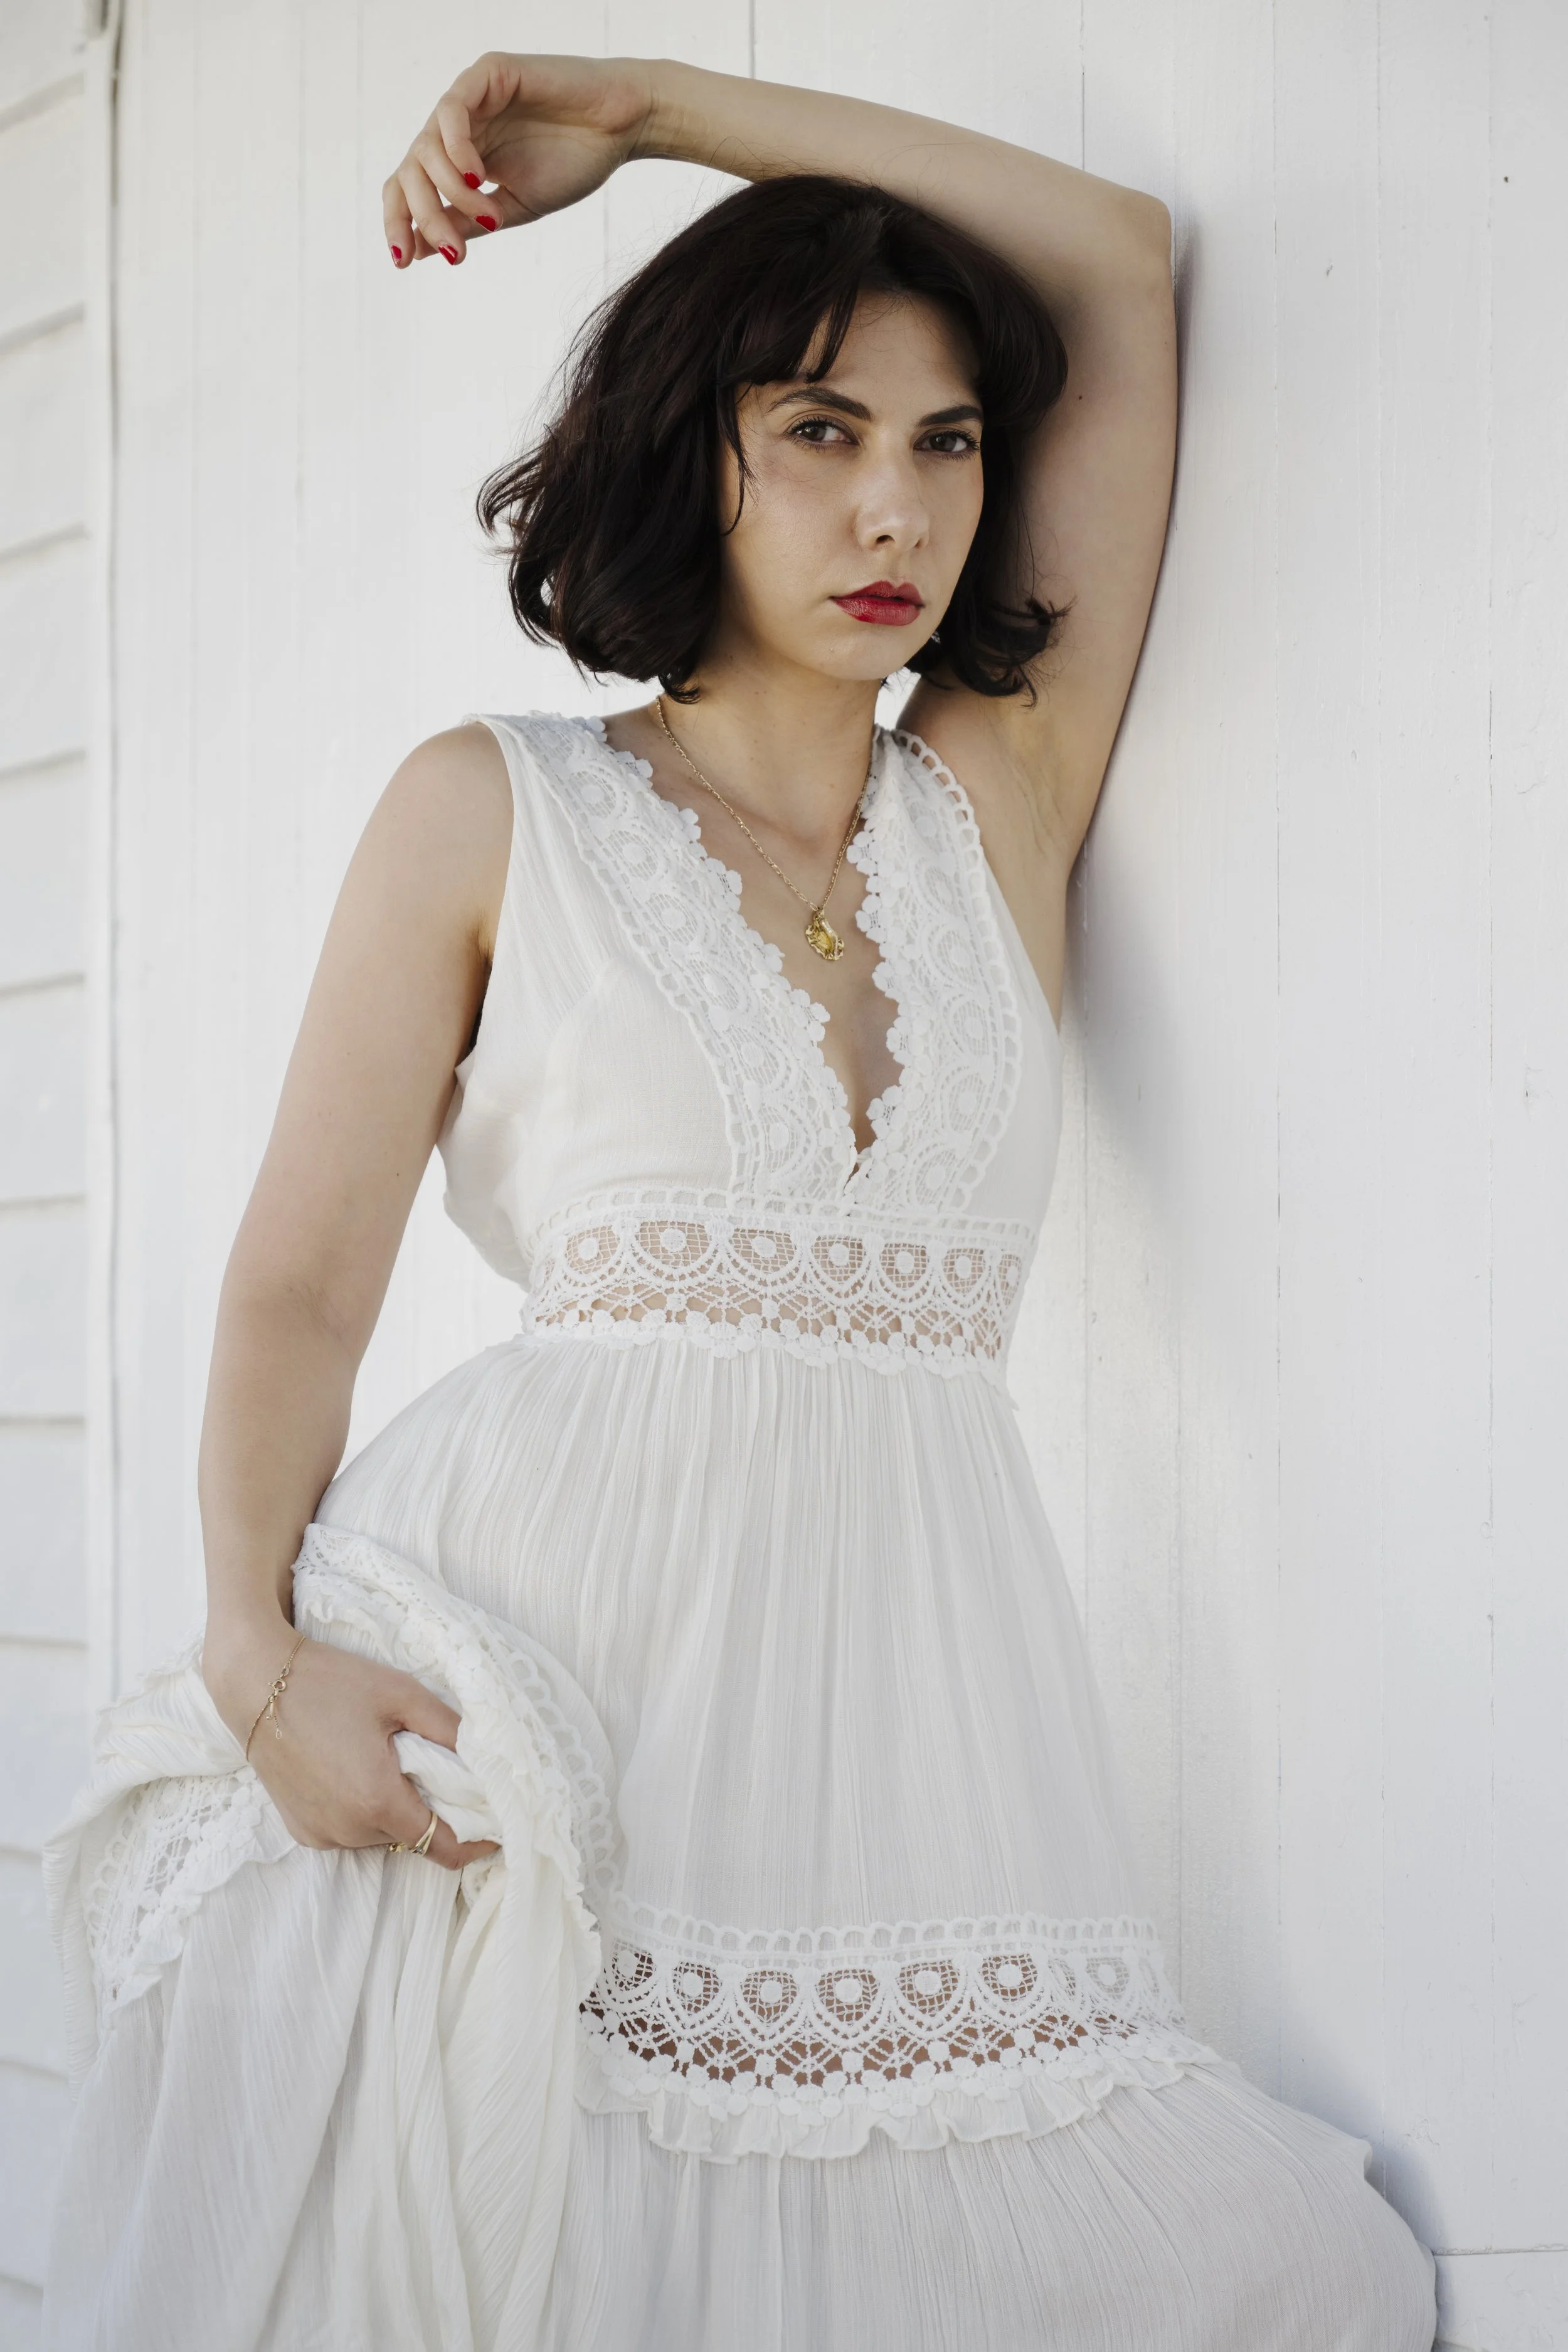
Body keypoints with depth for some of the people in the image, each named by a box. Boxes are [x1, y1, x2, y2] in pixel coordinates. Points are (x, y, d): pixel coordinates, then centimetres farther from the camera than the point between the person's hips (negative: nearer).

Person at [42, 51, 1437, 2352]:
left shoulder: (1004, 806, 15)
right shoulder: (495, 813, 7)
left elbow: (1117, 264, 17)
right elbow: (301, 1284, 3)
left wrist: (650, 109, 16)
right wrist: (261, 1649, -15)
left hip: (911, 1656, 3)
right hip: (552, 1629, -3)